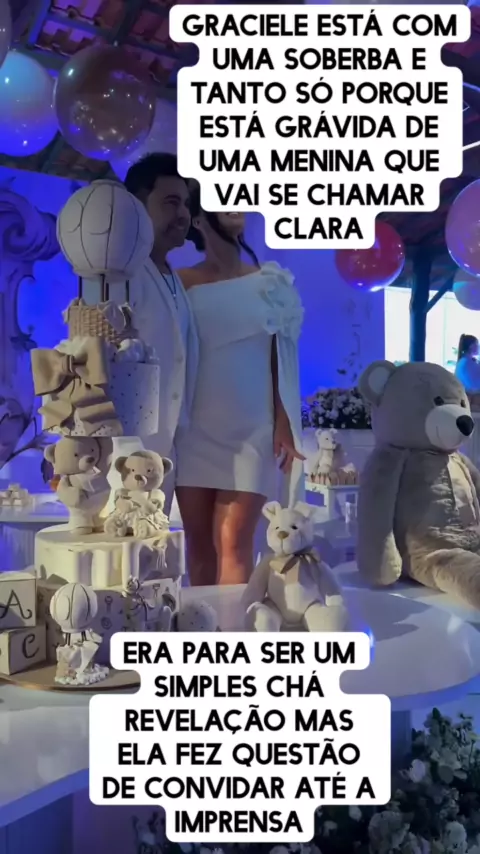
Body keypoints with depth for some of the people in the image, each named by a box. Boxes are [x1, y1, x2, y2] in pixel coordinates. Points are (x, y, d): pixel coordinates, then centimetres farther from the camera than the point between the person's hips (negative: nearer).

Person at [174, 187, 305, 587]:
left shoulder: (269, 282, 6)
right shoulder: (182, 282, 6)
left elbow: (281, 358, 3)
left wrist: (284, 423, -5)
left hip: (253, 429, -1)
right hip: (195, 428, 1)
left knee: (234, 542, -7)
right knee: (199, 541, 6)